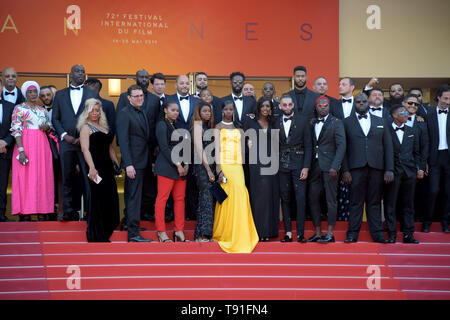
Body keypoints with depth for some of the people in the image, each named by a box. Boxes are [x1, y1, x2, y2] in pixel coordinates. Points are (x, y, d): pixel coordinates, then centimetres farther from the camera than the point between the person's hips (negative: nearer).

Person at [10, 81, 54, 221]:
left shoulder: (43, 110, 15)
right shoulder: (19, 108, 0)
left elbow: (49, 130, 23)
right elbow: (16, 130, -8)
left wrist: (47, 127, -2)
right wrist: (21, 150, -18)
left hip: (42, 146, 5)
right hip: (26, 145, -5)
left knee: (42, 178, 2)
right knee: (25, 178, -5)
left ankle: (42, 212, 6)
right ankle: (25, 214, -2)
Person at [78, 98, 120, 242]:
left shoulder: (104, 127, 19)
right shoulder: (86, 128, -3)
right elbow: (85, 149, -14)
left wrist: (117, 163, 16)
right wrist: (91, 168, -25)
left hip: (107, 167, 7)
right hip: (95, 168, -7)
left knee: (110, 198, 6)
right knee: (97, 199, -3)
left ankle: (105, 232, 17)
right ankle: (96, 235, 6)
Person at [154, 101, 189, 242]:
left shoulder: (176, 126, 21)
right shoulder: (162, 125, -3)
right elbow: (164, 147, -11)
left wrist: (186, 164, 5)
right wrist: (177, 164, -14)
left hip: (181, 168, 8)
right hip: (167, 167, -8)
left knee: (180, 198, 5)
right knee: (162, 198, -6)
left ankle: (179, 231, 10)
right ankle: (161, 232, -3)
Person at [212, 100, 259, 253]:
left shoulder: (237, 127, 17)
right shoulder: (219, 127, 2)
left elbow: (240, 147, 17)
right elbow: (217, 149, -5)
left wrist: (241, 169, 8)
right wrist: (219, 170, -14)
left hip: (238, 167, 4)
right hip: (224, 166, -4)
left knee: (239, 198, -3)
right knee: (226, 198, -11)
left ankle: (239, 235, 5)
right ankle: (223, 233, -1)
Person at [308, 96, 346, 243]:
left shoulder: (336, 123, 0)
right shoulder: (312, 124, 15)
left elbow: (341, 146, -7)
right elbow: (311, 146, 14)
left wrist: (334, 166, -15)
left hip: (329, 167, -5)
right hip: (315, 166, 5)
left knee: (331, 200, -2)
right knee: (313, 199, 4)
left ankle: (330, 233, 2)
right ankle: (318, 232, 12)